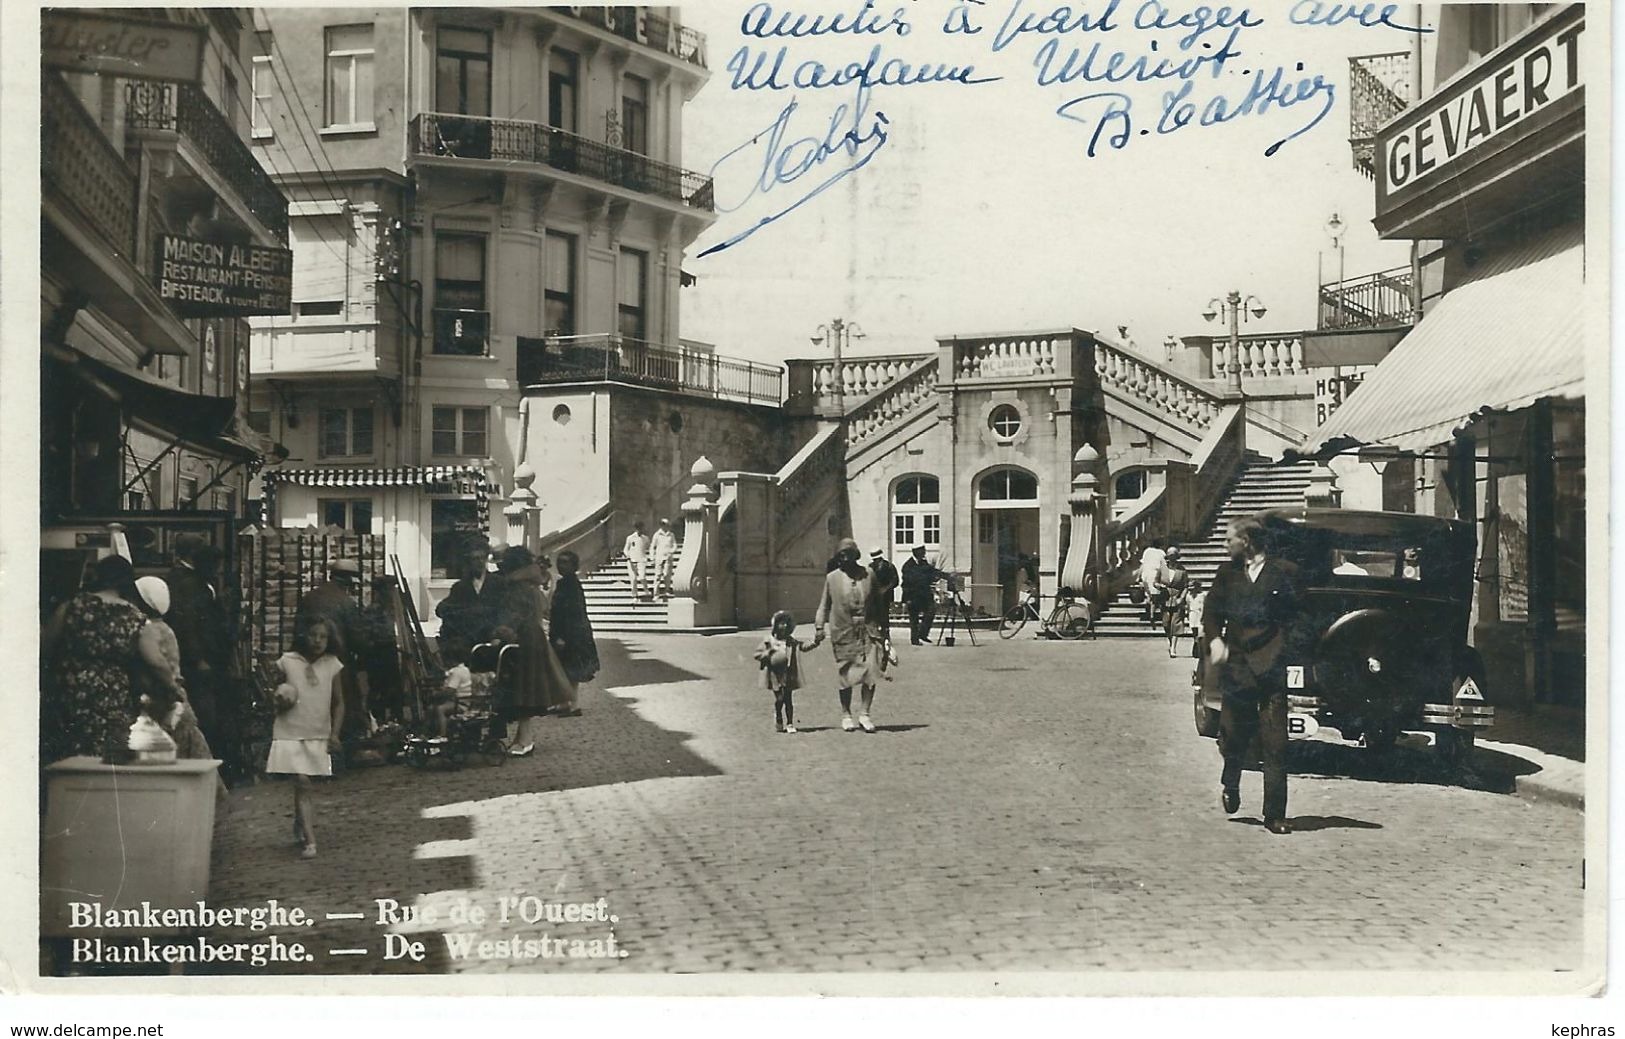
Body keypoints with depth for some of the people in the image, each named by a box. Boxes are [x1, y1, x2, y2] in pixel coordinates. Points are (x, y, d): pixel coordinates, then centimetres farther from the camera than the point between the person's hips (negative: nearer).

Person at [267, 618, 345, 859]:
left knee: (307, 785, 12)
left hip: (319, 736, 3)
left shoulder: (332, 665, 1)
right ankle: (309, 840, -16)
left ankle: (299, 829, 36)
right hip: (290, 733, -2)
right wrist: (279, 702, -13)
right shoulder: (287, 662, -3)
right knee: (302, 783, -13)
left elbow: (338, 703, 6)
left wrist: (334, 733, -3)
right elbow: (274, 695, 10)